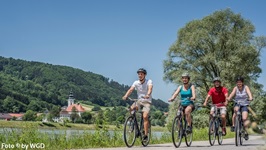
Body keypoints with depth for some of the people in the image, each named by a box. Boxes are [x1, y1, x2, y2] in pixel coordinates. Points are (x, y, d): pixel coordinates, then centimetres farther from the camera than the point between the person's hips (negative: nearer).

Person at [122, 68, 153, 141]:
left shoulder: (149, 81, -9)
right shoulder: (136, 83, -1)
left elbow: (150, 89, -28)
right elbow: (131, 89, -15)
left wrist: (148, 95, -50)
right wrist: (126, 96, -35)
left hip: (147, 101, -4)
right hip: (139, 100, 4)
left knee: (145, 117, -21)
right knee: (131, 108, -25)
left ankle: (146, 134, -14)